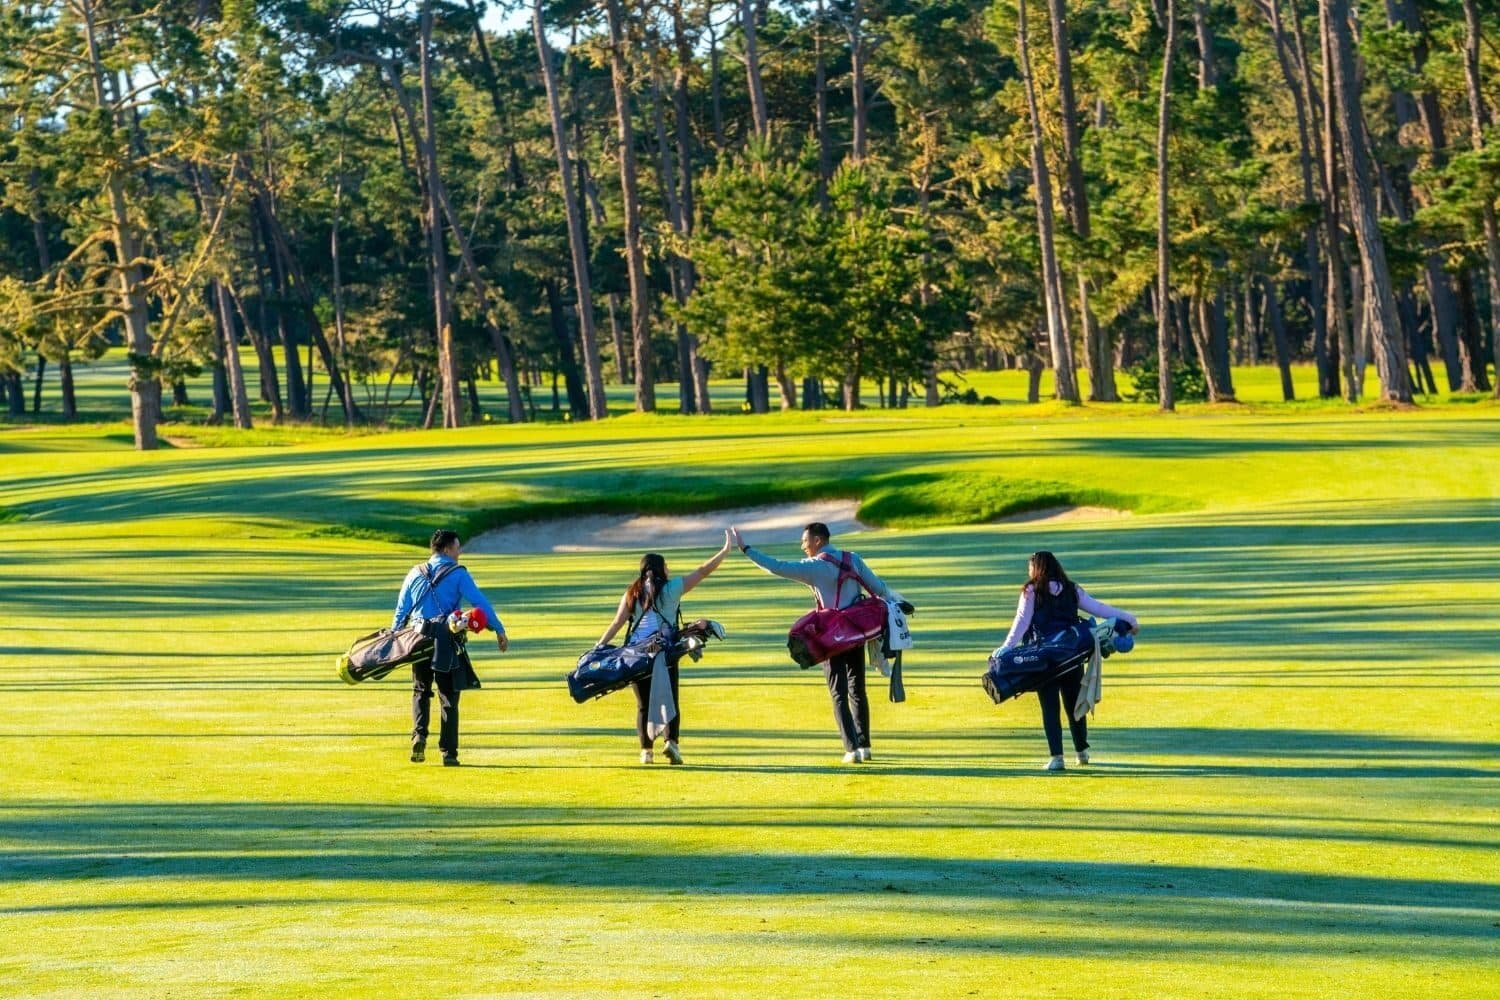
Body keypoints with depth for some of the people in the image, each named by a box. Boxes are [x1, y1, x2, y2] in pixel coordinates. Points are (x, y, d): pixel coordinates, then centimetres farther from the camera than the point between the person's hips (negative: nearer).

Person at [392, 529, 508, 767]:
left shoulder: (415, 574, 9)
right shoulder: (458, 575, -3)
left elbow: (400, 611, 10)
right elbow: (480, 602, -10)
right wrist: (499, 631, -8)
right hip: (447, 643, -3)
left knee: (420, 691, 19)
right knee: (448, 696, 5)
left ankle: (419, 735, -5)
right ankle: (449, 753, 1)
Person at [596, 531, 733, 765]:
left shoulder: (633, 593, 8)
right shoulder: (672, 588, 2)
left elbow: (616, 624, 2)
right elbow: (703, 571, 5)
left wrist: (598, 648, 4)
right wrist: (725, 551, 12)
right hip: (665, 653, -2)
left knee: (644, 703, 12)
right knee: (670, 700, 5)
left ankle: (646, 750, 9)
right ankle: (672, 741, -16)